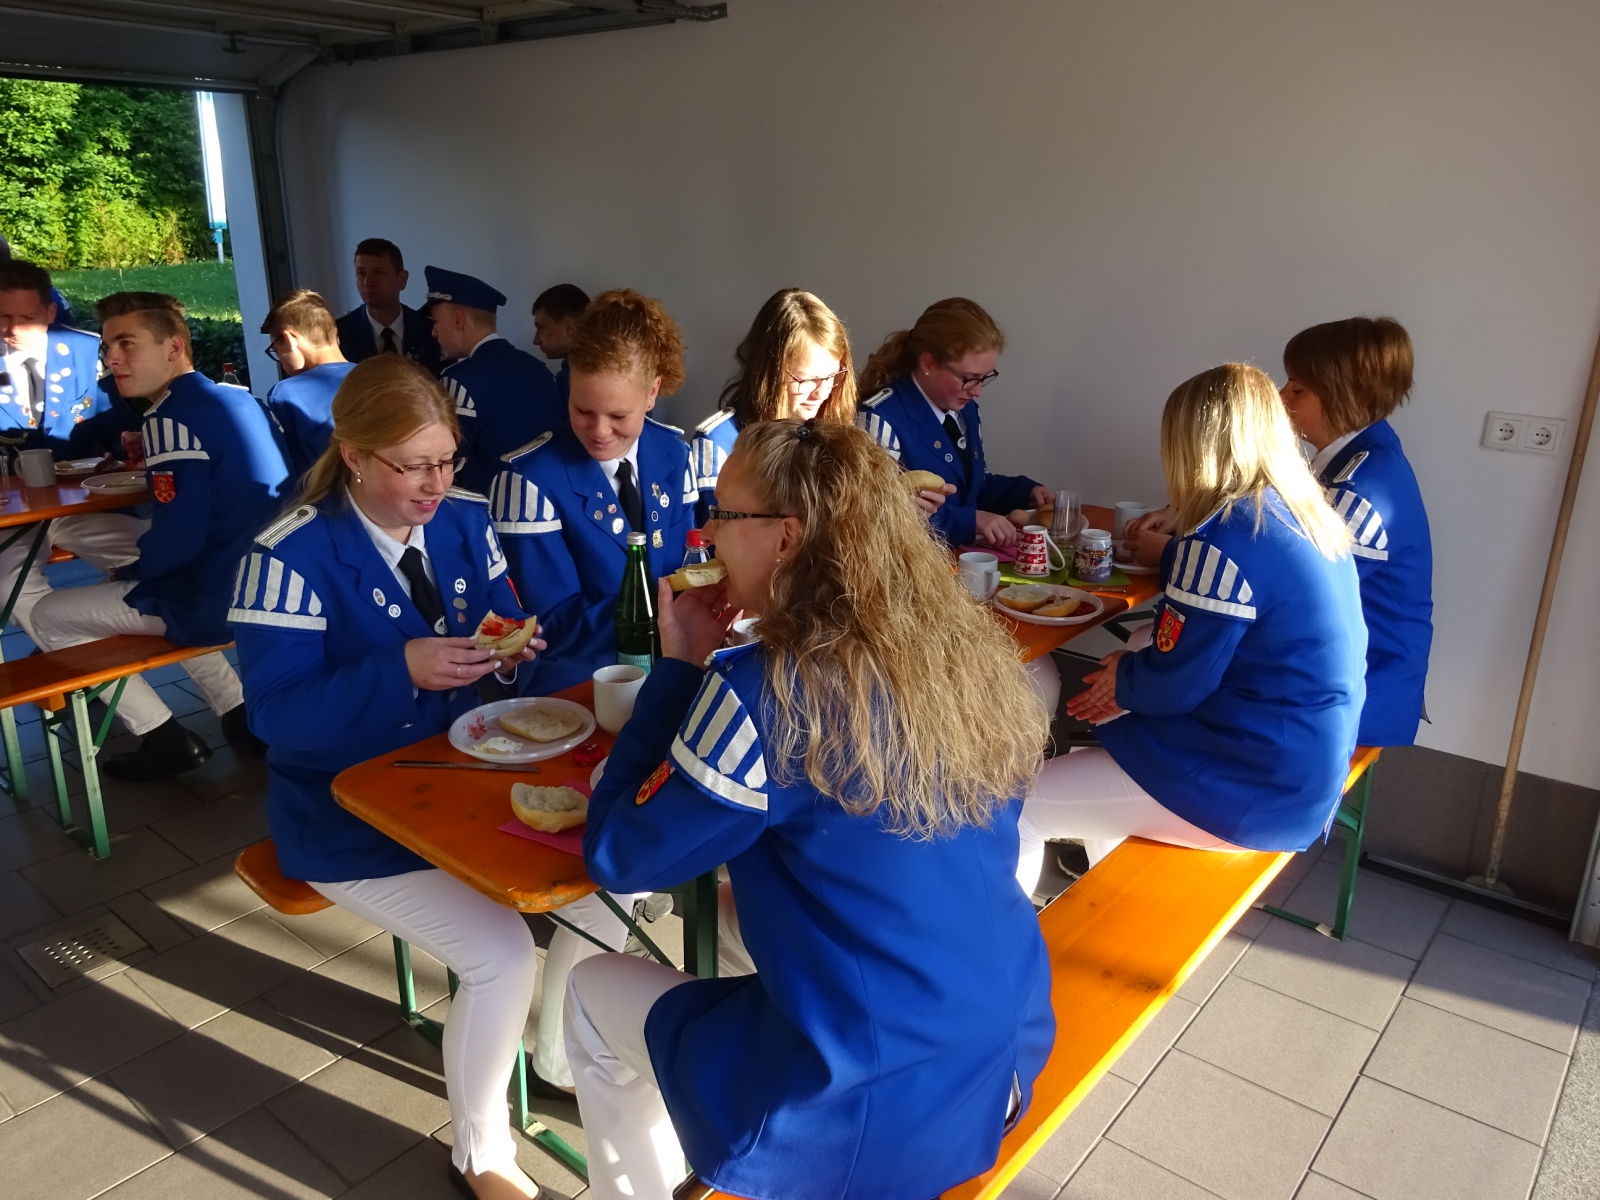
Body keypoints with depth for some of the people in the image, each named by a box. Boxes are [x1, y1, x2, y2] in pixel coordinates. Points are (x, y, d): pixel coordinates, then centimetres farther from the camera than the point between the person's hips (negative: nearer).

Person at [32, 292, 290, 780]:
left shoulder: (172, 415, -15)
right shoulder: (233, 396, 11)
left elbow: (176, 541, -20)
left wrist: (124, 573, -1)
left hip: (221, 595, -9)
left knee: (50, 615, 11)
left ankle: (166, 738, 11)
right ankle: (240, 713, 26)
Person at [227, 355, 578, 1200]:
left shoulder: (464, 522, 0)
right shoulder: (293, 555, -18)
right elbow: (276, 712, -20)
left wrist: (511, 649, -16)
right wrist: (402, 670, -33)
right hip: (349, 815, -6)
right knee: (500, 951, -20)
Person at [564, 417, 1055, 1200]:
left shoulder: (769, 690, -23)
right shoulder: (971, 649, -3)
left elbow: (617, 856, -10)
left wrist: (680, 664, -5)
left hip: (872, 1107, -6)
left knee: (592, 991, 16)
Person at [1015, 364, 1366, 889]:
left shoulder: (1226, 536, -22)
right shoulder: (1305, 514, 6)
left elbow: (1175, 685, -18)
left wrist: (1125, 678, 2)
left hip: (1257, 790, -10)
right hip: (1303, 766, 10)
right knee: (1094, 756, 26)